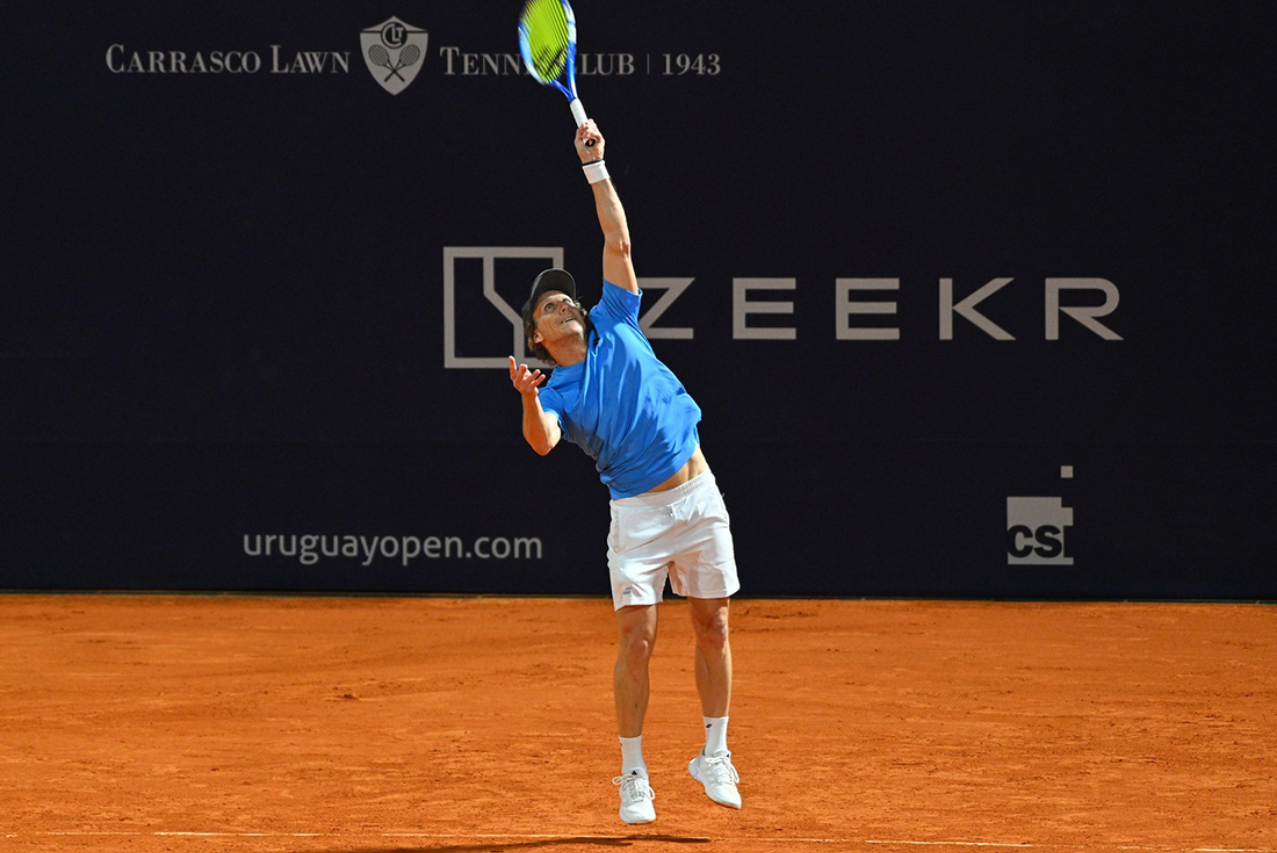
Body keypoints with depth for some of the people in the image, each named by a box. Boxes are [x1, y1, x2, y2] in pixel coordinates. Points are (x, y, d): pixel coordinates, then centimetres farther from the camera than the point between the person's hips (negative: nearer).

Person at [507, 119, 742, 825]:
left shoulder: (615, 326, 10)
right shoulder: (557, 393, 0)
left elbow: (618, 243, 7)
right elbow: (543, 443, -21)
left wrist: (595, 168, 2)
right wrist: (528, 401, -39)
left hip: (698, 495, 3)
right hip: (638, 513, -3)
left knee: (712, 628, 6)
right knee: (636, 640, -8)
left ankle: (714, 758, 19)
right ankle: (633, 777, 3)